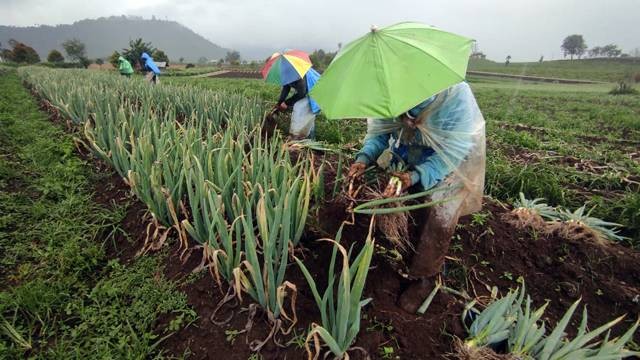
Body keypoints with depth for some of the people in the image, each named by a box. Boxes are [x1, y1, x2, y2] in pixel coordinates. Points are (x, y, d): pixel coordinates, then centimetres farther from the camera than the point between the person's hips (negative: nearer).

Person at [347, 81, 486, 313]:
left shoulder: (455, 96, -35)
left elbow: (452, 150, -30)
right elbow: (379, 131, -11)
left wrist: (416, 176, -42)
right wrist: (364, 157, -29)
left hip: (451, 163, -4)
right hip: (408, 158, 4)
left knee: (439, 220, -7)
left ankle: (424, 278, 12)